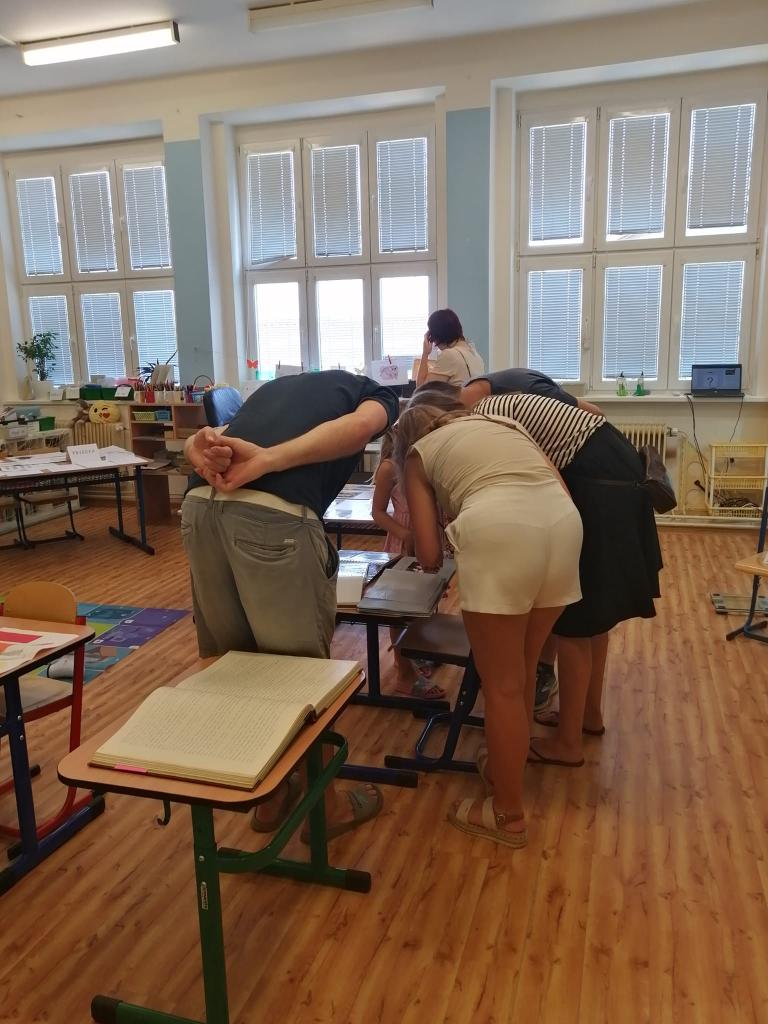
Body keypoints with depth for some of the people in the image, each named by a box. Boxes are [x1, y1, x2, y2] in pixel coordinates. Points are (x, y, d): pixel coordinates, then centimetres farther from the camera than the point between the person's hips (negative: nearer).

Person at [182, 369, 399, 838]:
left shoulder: (282, 385, 36)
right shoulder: (378, 395, 22)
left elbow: (204, 440, 19)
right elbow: (359, 426, -6)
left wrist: (207, 450, -3)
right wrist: (266, 460, -14)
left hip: (201, 507, 6)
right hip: (274, 517, -6)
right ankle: (325, 805, 31)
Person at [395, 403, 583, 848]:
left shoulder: (419, 454, 22)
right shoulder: (502, 422, 34)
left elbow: (430, 556, 14)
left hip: (499, 526, -5)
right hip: (564, 519, 5)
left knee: (501, 685, 9)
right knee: (522, 671, 23)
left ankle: (508, 815, 22)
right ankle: (508, 766, 41)